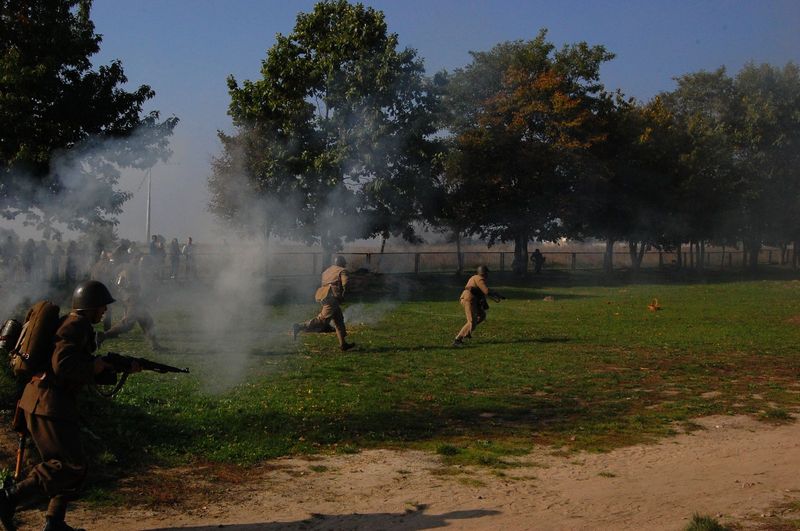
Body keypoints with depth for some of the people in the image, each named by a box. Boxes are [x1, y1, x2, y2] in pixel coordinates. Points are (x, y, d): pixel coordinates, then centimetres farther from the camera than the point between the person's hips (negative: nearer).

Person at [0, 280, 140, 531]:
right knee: (71, 465, -10)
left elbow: (88, 374, 27)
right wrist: (94, 366, -10)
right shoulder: (76, 326, -11)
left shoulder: (77, 326, 21)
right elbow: (63, 366, -25)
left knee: (75, 465, 13)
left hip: (39, 402, 10)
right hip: (49, 404, -10)